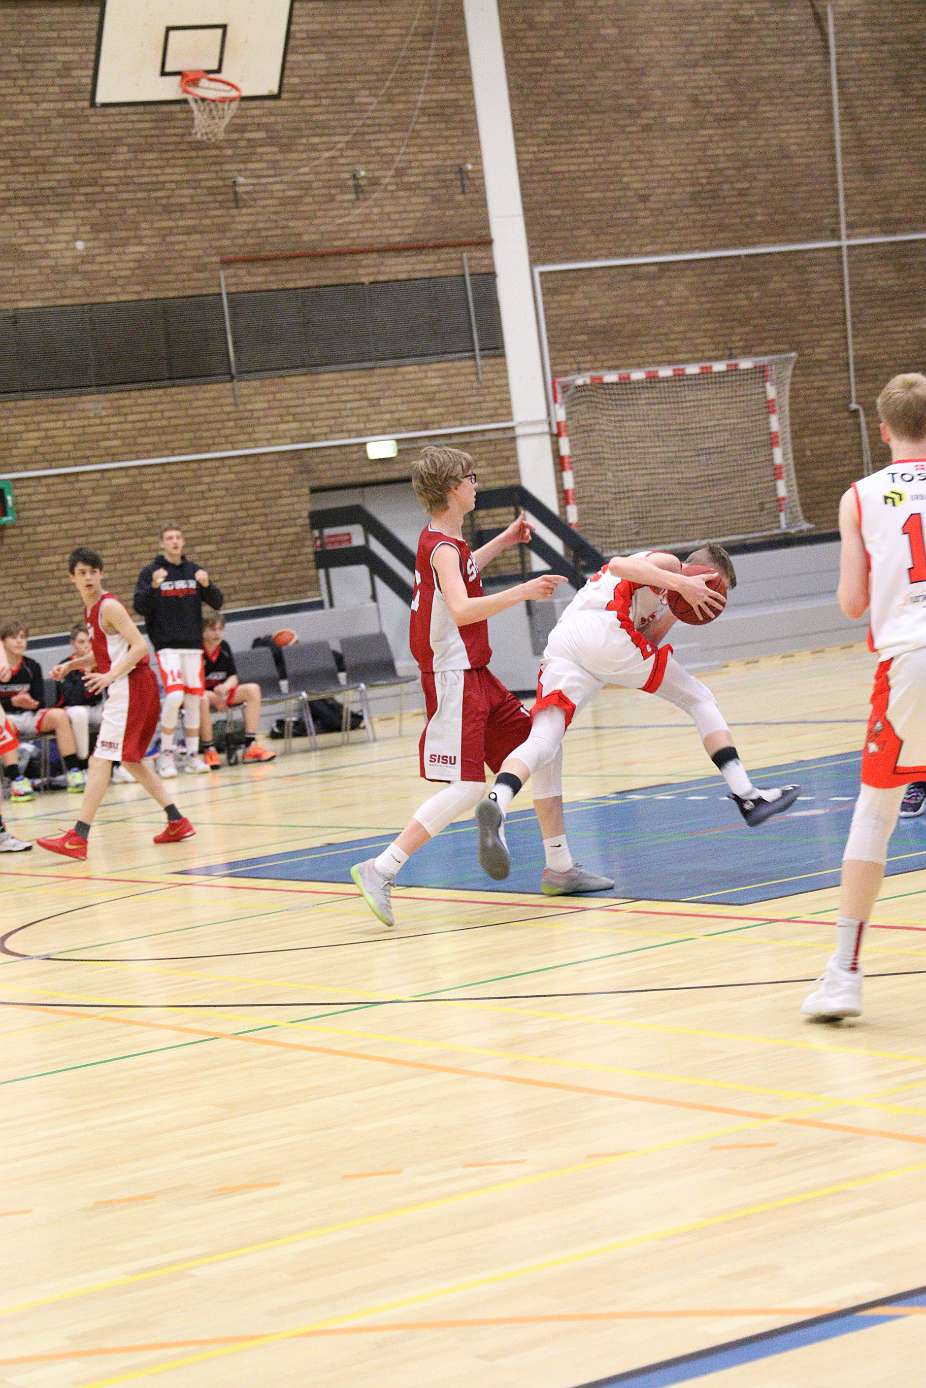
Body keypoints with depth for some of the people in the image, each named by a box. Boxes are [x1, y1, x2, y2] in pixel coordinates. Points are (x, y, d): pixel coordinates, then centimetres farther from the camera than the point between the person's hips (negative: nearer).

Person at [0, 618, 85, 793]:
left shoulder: (32, 667, 4)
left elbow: (40, 703, 2)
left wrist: (29, 702, -20)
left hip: (29, 716, 3)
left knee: (59, 715, -23)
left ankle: (73, 772, -25)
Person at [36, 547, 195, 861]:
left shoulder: (109, 606, -13)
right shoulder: (93, 609, 15)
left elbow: (140, 647, -20)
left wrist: (109, 676, -27)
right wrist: (71, 665, 14)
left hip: (130, 686, -10)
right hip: (124, 688, 10)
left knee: (101, 759, -13)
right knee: (130, 759, 18)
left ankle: (78, 838, -17)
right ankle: (177, 822, 22)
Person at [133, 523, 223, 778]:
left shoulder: (194, 570, 8)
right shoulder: (150, 572, -1)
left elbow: (217, 603, 6)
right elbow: (139, 607, -10)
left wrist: (207, 584, -14)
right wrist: (153, 586, -26)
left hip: (193, 644, 4)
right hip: (167, 645, -4)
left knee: (193, 699, 4)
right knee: (174, 695, -18)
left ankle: (193, 755, 14)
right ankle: (166, 754, -5)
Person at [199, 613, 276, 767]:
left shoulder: (224, 647, 1)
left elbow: (233, 677, 3)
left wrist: (225, 687, -21)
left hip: (221, 692, 6)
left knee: (253, 689, -15)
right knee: (203, 698, -41)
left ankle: (250, 745, -20)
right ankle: (208, 750, -30)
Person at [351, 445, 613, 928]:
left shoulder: (445, 542, 13)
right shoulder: (442, 547, -17)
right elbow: (461, 609, -34)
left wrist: (501, 543, 34)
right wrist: (522, 592, -35)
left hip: (476, 675, 10)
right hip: (453, 678, -10)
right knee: (466, 787, -16)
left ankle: (559, 868, 17)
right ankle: (380, 870, -16)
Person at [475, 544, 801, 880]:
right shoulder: (667, 562, 16)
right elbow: (620, 565, -6)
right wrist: (681, 584, -12)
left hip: (561, 642, 7)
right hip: (604, 632, -7)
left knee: (542, 741, -12)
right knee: (700, 700, 10)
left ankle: (496, 805, -41)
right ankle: (747, 796, 5)